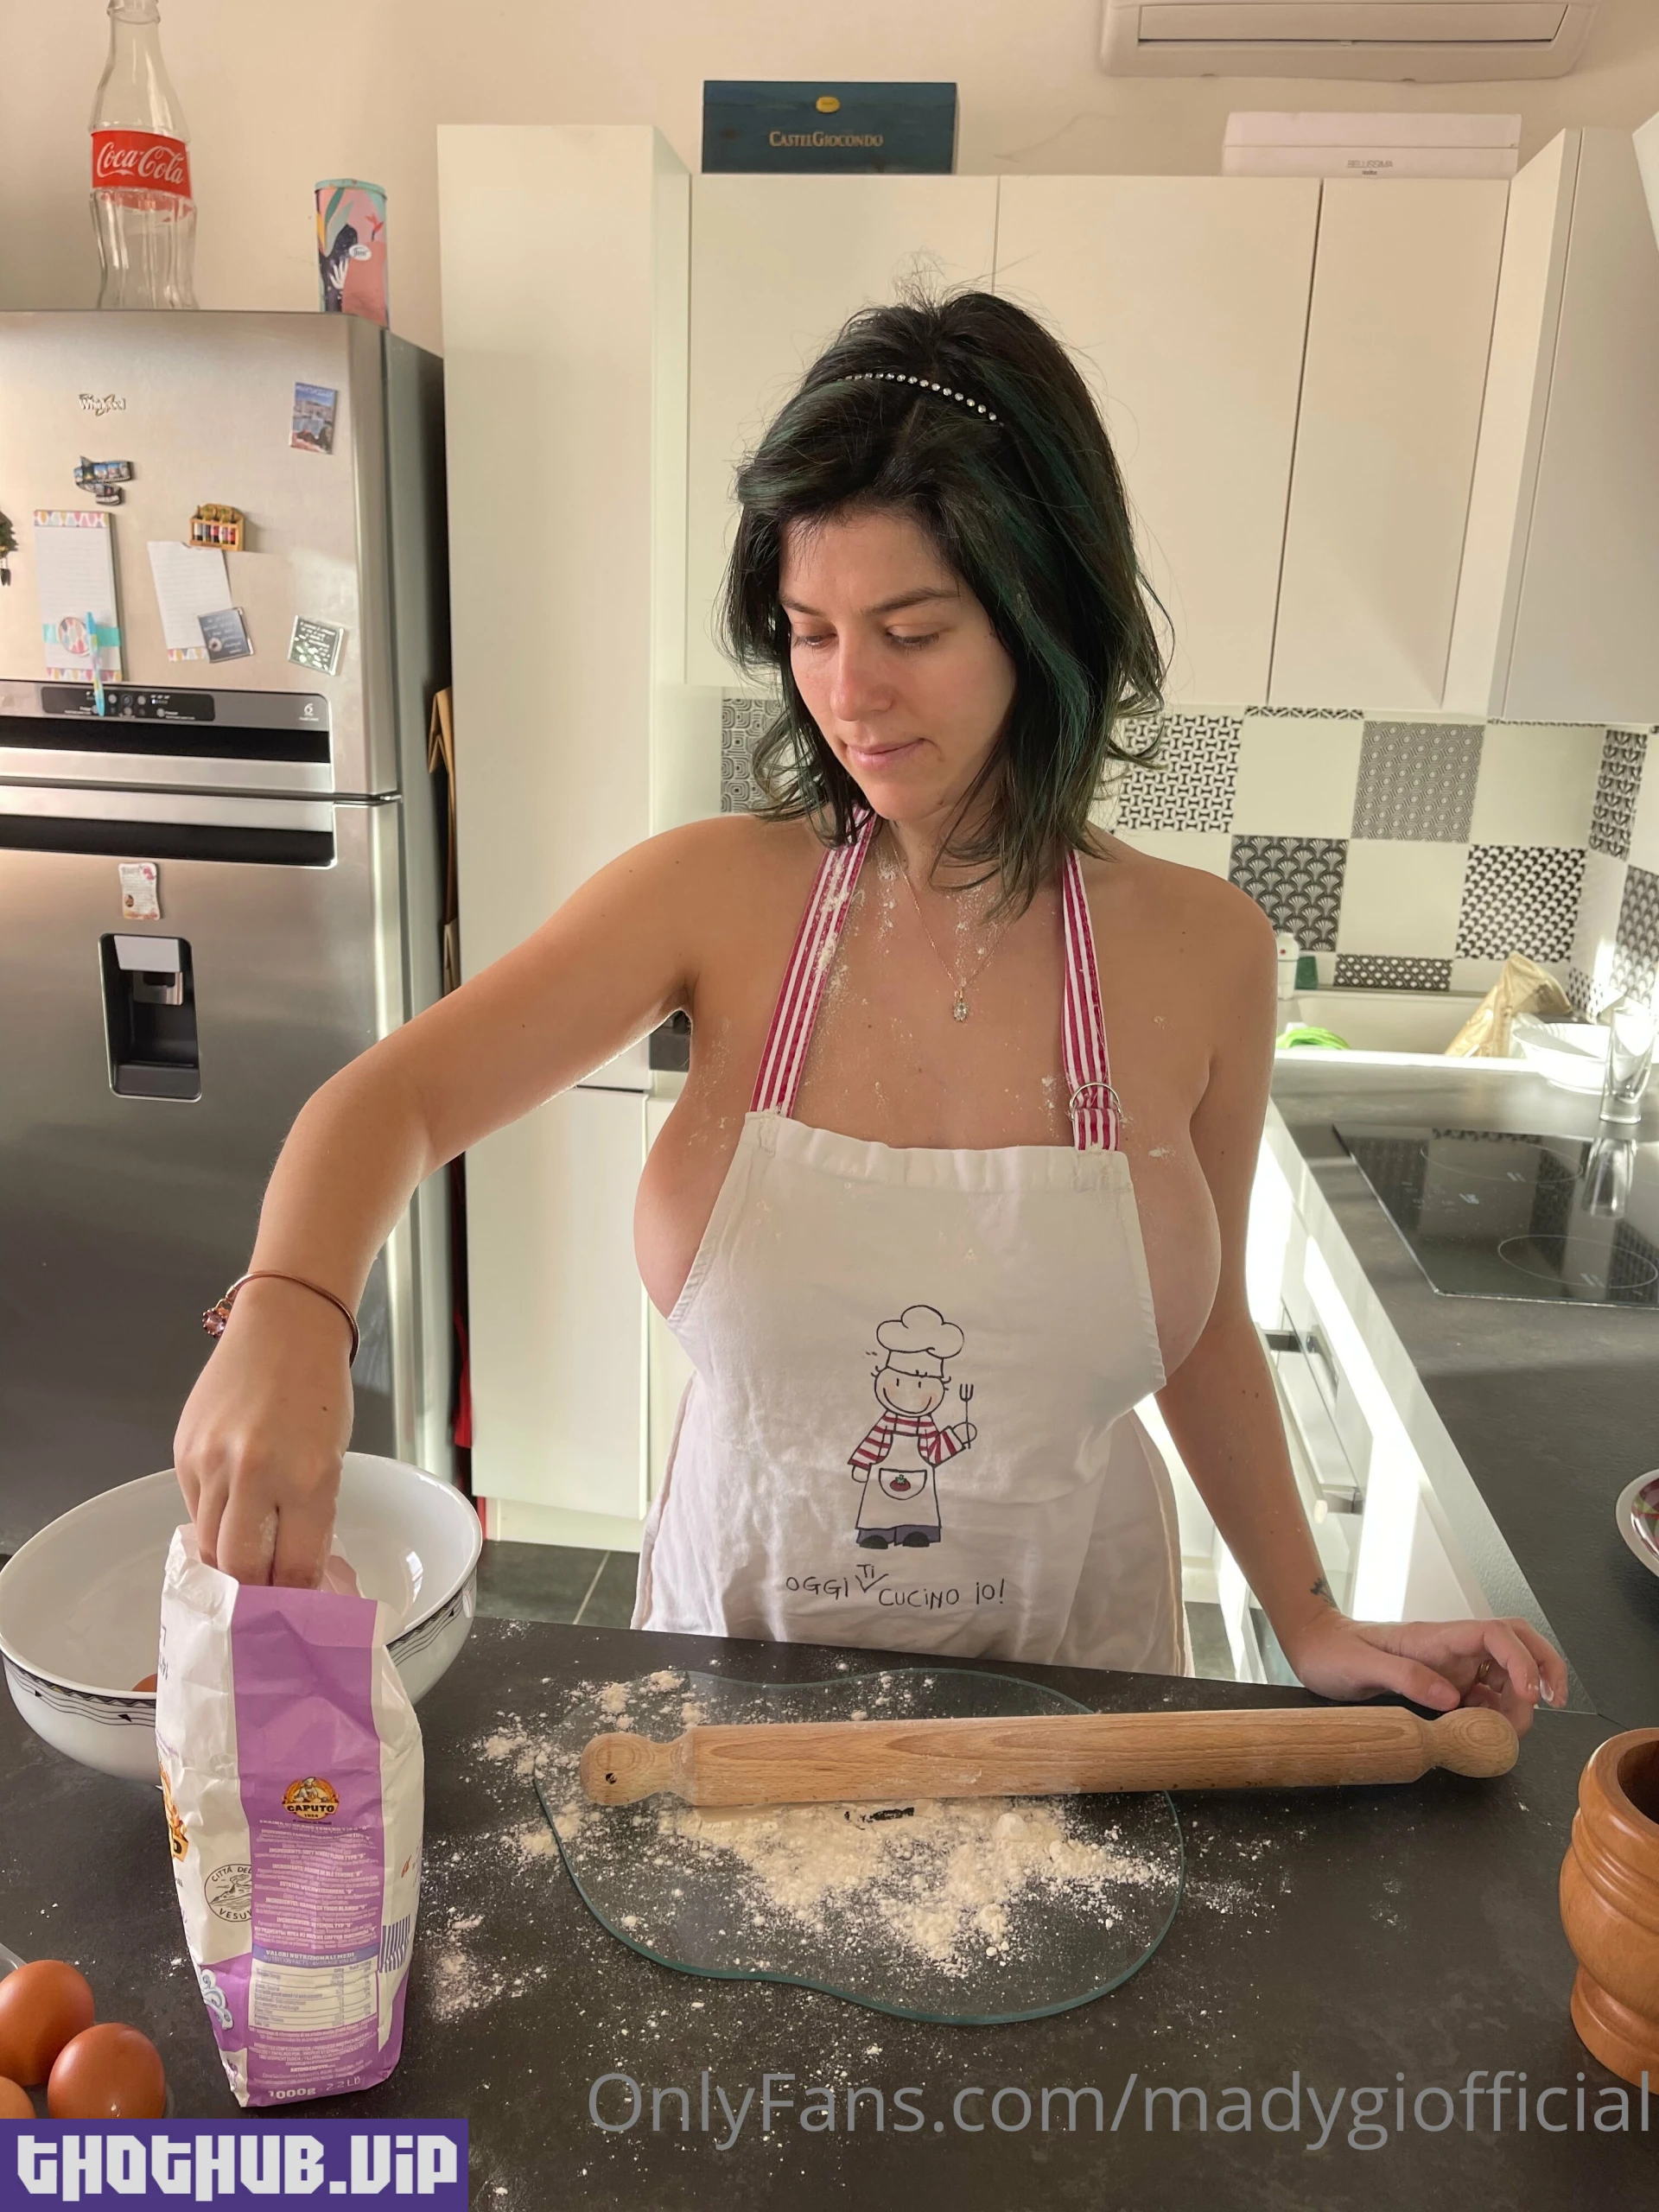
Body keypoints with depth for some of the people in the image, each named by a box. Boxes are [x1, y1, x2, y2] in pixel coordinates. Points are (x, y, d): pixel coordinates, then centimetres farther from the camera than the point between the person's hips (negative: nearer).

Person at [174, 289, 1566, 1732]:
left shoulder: (1201, 951, -13)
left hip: (1060, 1652, 0)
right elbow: (388, 1100, -21)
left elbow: (1204, 1321, -1)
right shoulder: (720, 895, -16)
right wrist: (289, 1312, -41)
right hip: (738, 1615, 1)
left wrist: (1313, 1628, -2)